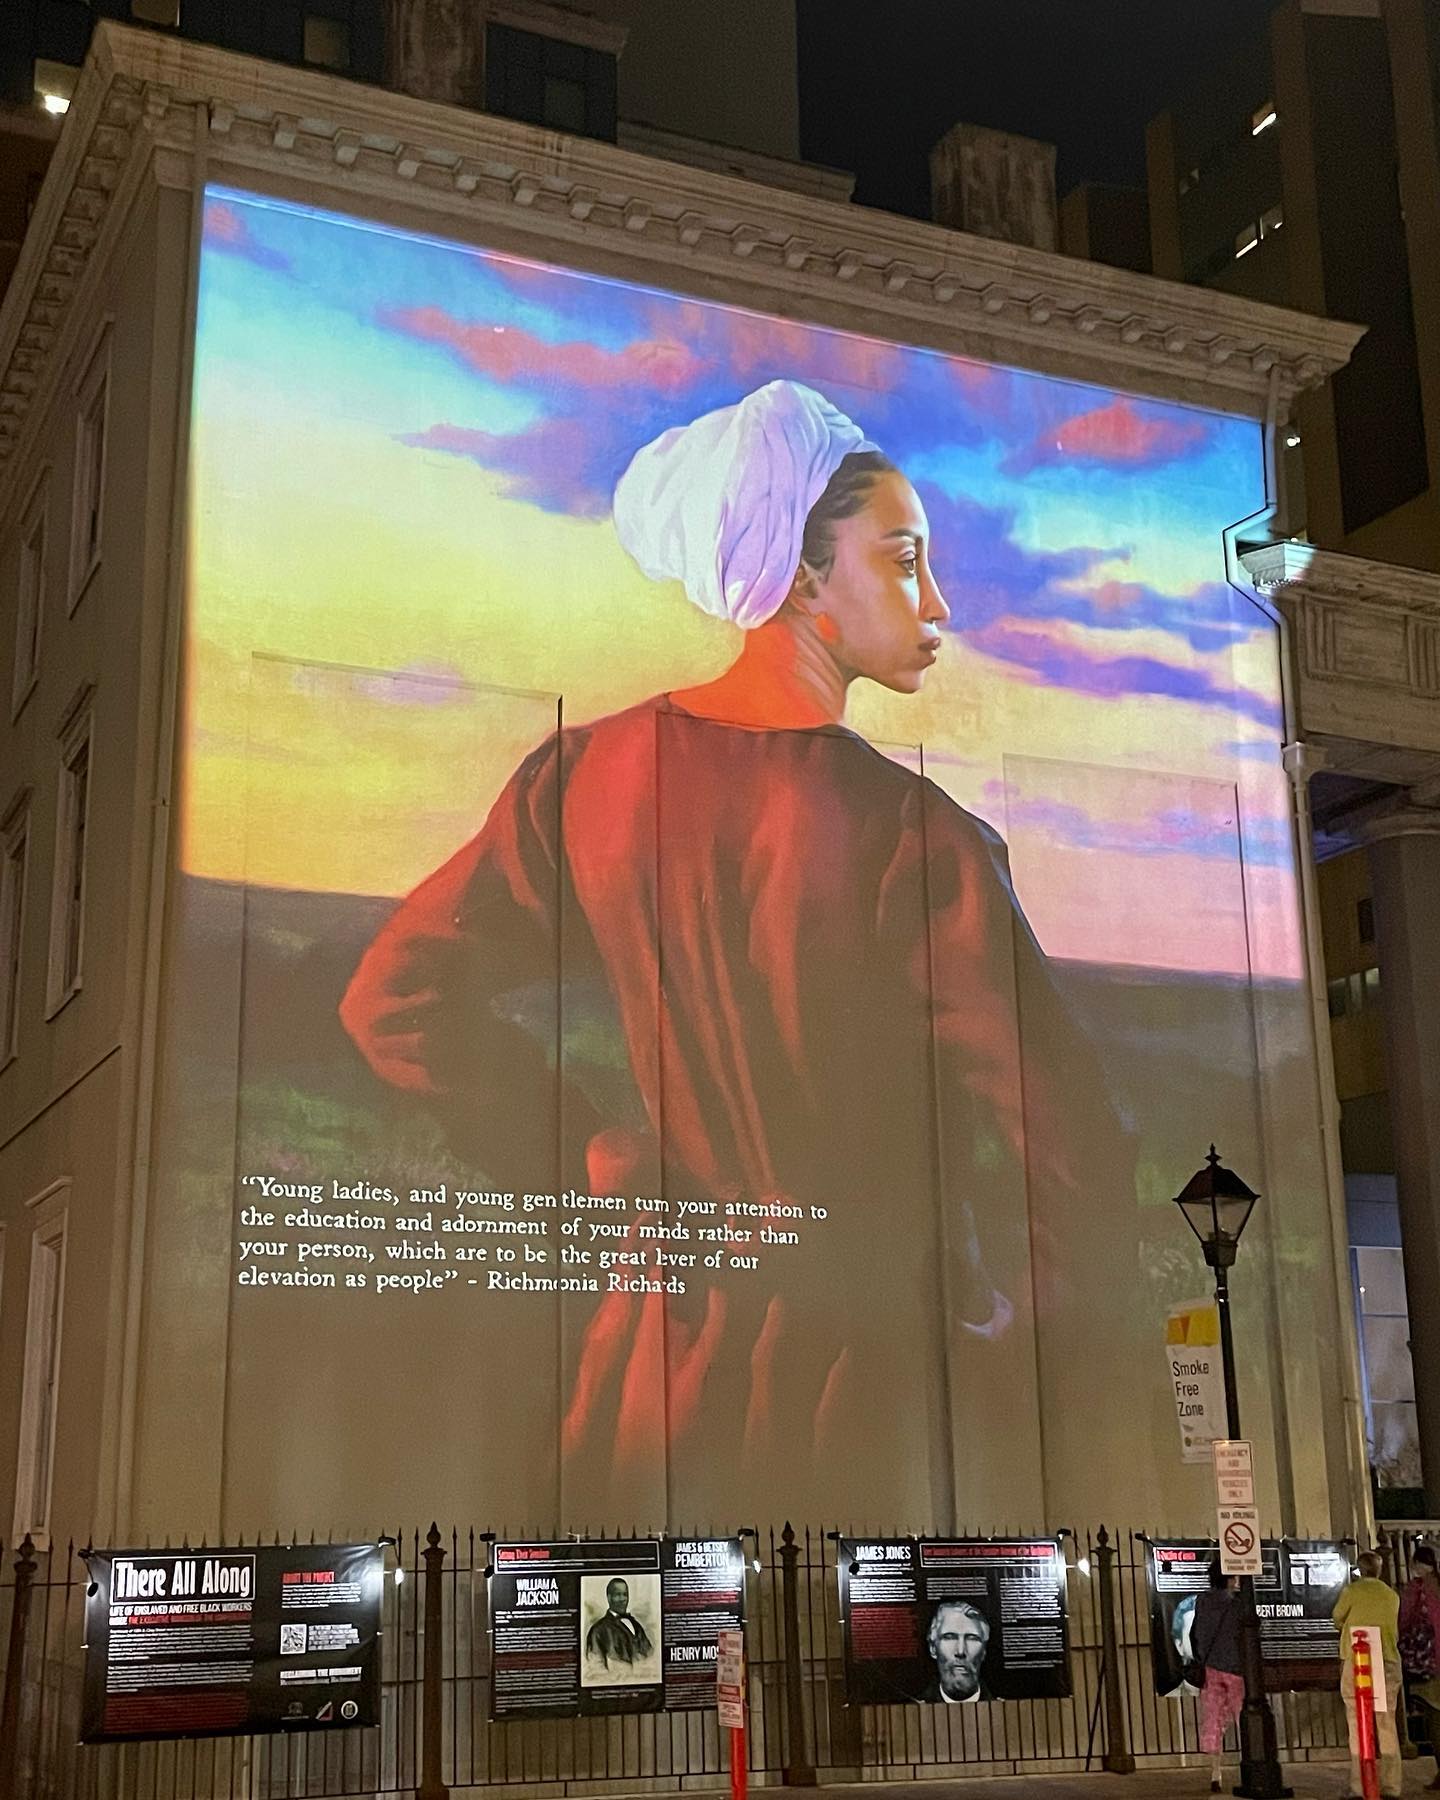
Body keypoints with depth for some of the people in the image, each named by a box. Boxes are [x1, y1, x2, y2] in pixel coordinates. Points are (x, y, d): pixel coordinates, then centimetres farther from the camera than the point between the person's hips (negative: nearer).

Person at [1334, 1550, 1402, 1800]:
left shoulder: (1353, 1590, -2)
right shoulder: (1392, 1595, 11)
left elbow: (1338, 1617, 9)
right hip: (1388, 1662, 4)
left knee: (1358, 1725, -2)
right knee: (1387, 1725, 7)